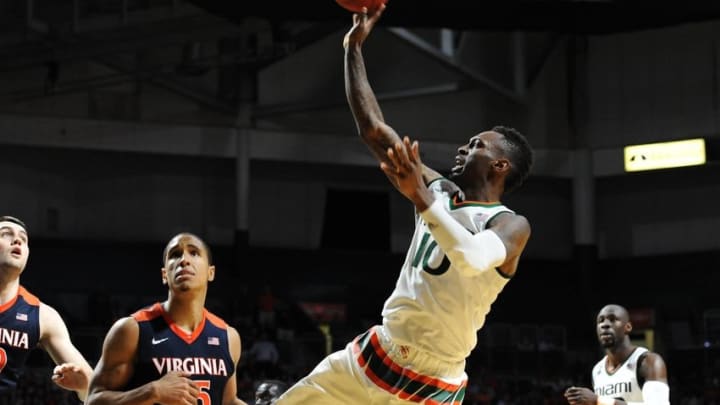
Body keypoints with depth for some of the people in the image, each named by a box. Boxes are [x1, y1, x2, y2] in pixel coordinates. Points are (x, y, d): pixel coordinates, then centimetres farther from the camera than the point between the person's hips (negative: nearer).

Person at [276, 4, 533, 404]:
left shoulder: (511, 224, -11)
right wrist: (354, 47, 7)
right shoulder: (441, 192, 7)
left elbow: (473, 260, -35)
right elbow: (374, 129, 9)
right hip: (377, 353, 7)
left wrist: (421, 199, -40)